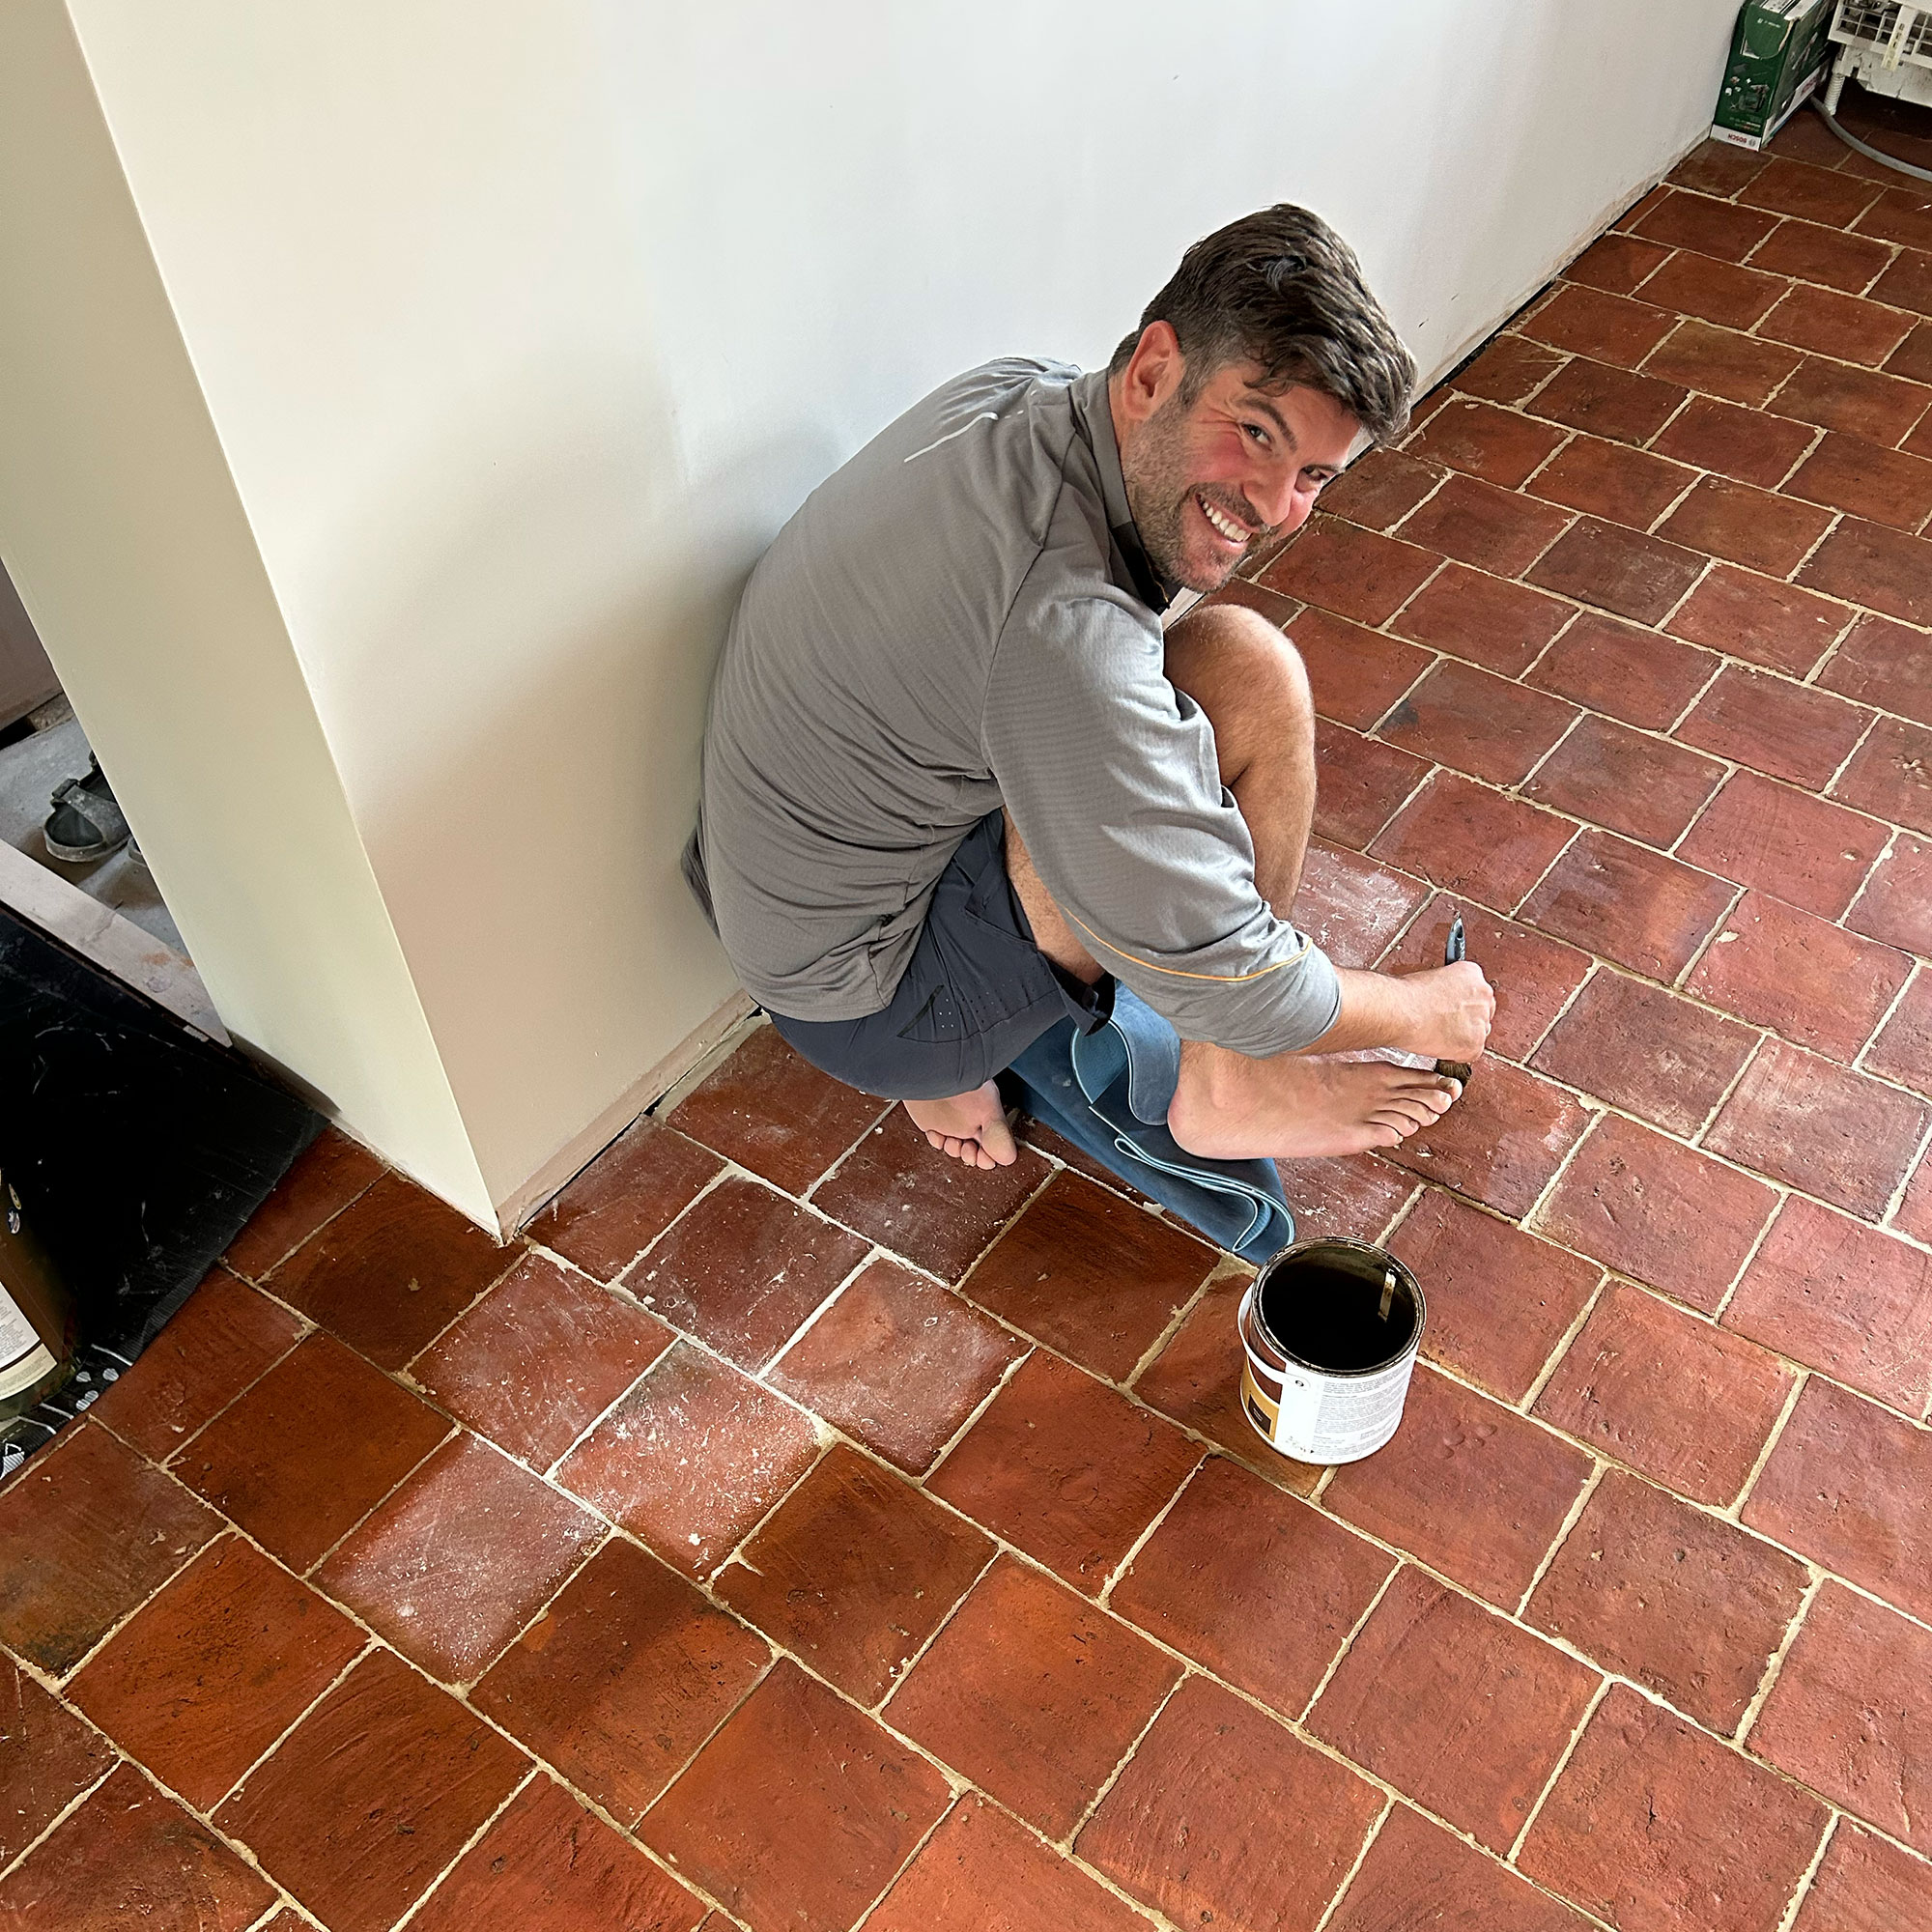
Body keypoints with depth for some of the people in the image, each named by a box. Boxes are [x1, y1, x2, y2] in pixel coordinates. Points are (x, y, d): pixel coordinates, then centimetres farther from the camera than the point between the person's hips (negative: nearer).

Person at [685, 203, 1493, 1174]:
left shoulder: (1018, 392, -5)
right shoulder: (1063, 626, -32)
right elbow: (1226, 984, -24)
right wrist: (1421, 1011, -6)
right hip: (864, 1001, -9)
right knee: (1249, 671, -20)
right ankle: (1228, 1090, 2)